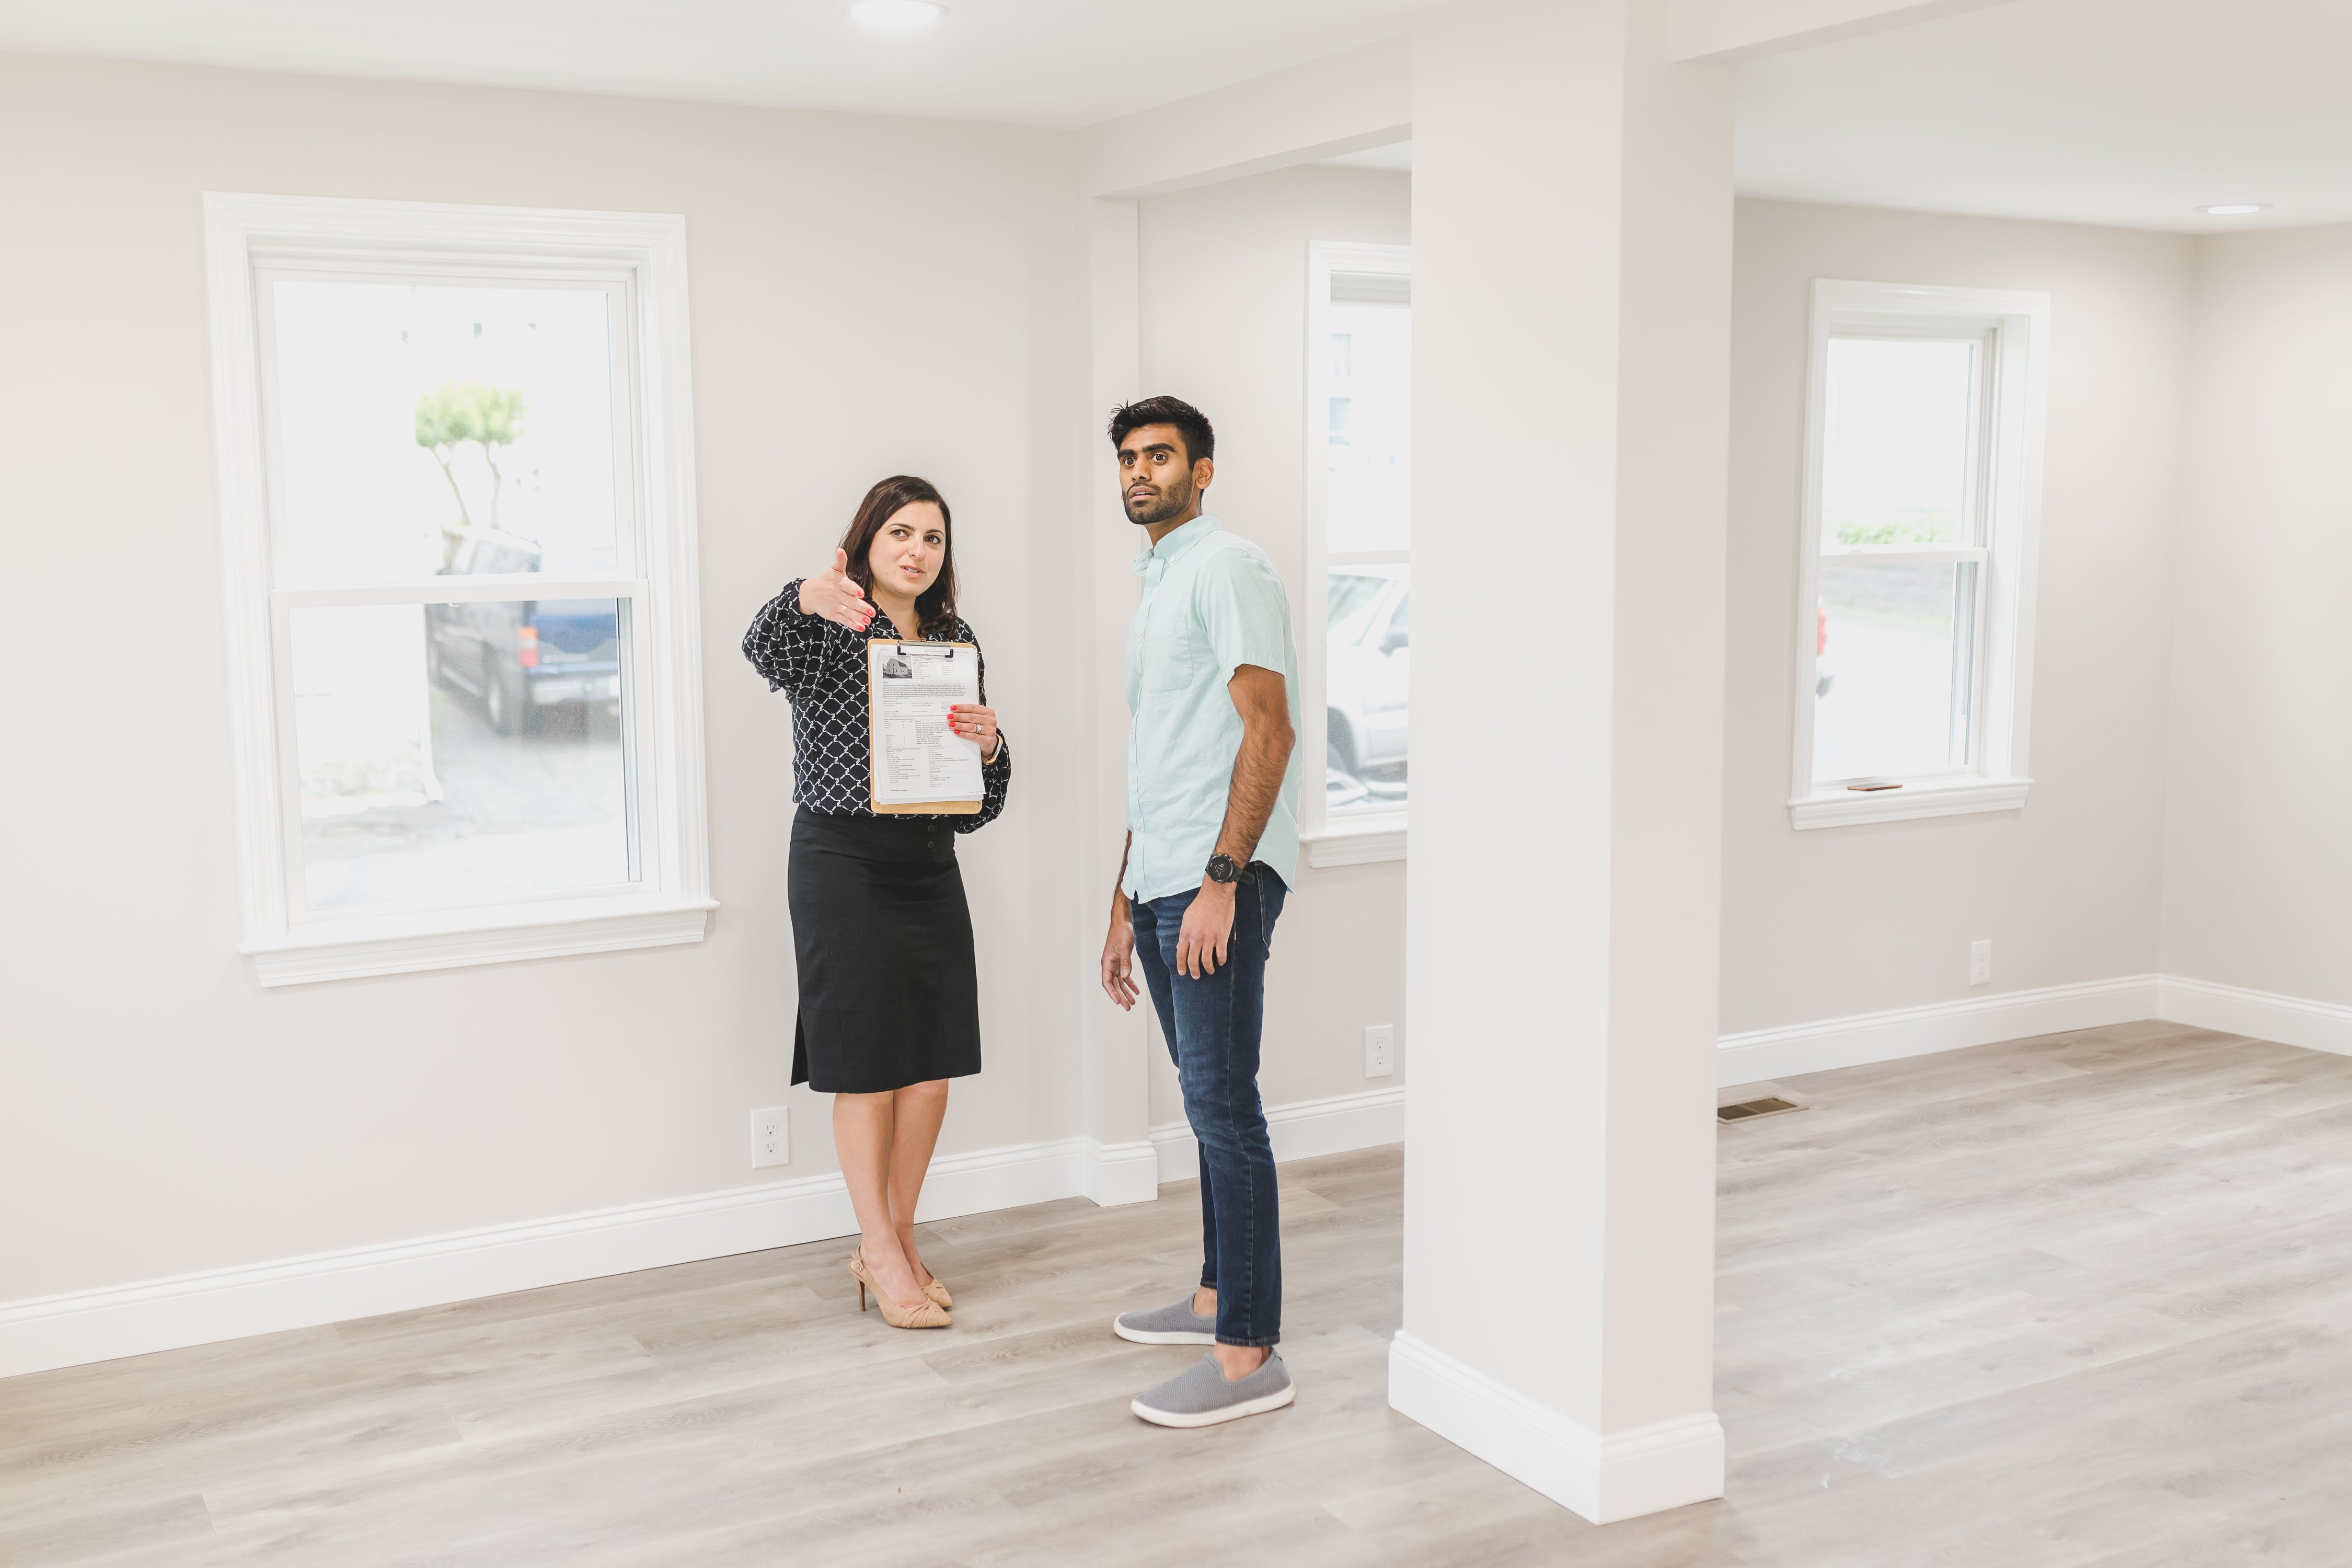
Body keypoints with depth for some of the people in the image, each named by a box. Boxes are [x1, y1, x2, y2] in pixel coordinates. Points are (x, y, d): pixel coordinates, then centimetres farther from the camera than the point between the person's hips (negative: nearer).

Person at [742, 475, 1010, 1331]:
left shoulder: (957, 644, 12)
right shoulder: (830, 629, -4)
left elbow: (982, 797, 13)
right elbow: (764, 650, -30)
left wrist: (989, 746, -10)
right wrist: (806, 599, -51)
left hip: (929, 866, 6)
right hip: (842, 862, -5)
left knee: (934, 1062, 7)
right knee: (867, 1067, 0)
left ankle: (897, 1241, 23)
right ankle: (880, 1250, 14)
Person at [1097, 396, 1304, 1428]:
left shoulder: (1227, 570, -6)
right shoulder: (1156, 589, 23)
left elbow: (1269, 729, -16)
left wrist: (1221, 878, -22)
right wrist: (1125, 904, 23)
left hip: (1220, 879, -9)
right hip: (1160, 883, 9)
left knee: (1222, 1104, -10)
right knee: (1207, 1102, 15)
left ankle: (1248, 1353, -8)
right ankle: (1219, 1295, 25)